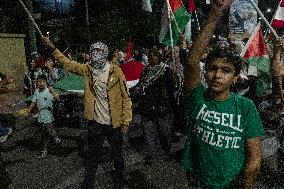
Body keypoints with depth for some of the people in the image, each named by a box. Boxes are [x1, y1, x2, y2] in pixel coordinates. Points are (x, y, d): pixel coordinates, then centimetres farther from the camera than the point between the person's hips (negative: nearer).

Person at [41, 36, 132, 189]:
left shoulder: (115, 71, -11)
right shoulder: (87, 70, -1)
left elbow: (126, 97, -9)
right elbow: (67, 64, 9)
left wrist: (126, 122, -11)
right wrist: (52, 48, -2)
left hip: (114, 123, -1)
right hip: (95, 123, 2)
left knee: (117, 154, 18)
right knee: (93, 157, 12)